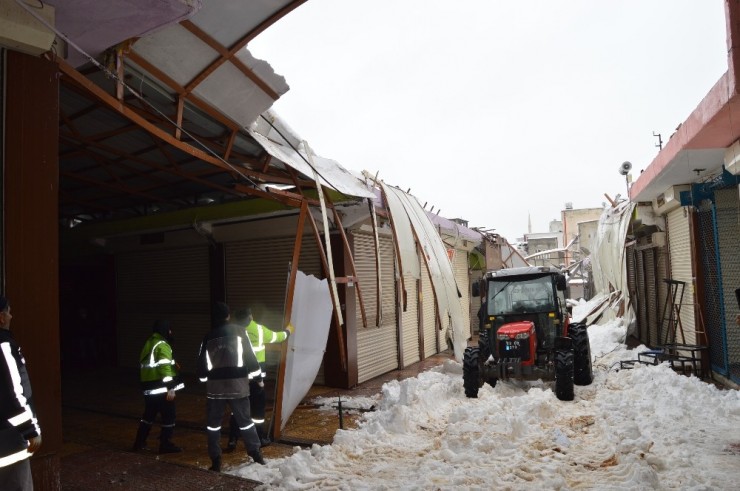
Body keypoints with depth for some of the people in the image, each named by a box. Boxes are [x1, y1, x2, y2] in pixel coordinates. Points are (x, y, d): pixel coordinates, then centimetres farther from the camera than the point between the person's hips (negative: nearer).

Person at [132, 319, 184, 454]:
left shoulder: (148, 343, 15)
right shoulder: (162, 345, -15)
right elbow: (164, 368, -22)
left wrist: (173, 364, 23)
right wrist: (170, 388, -20)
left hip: (148, 387, 9)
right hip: (161, 388, -9)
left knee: (149, 414, 21)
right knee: (169, 415, 2)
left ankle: (139, 443, 27)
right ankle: (165, 445, 7)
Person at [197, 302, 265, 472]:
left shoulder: (208, 337, 4)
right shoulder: (239, 332, -2)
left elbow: (202, 365, 6)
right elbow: (250, 356, -4)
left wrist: (204, 378, 24)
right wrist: (255, 374, 9)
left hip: (215, 387, 1)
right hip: (238, 386, -1)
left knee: (213, 424, 13)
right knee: (245, 421, 11)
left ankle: (215, 461, 13)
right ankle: (256, 455, 15)